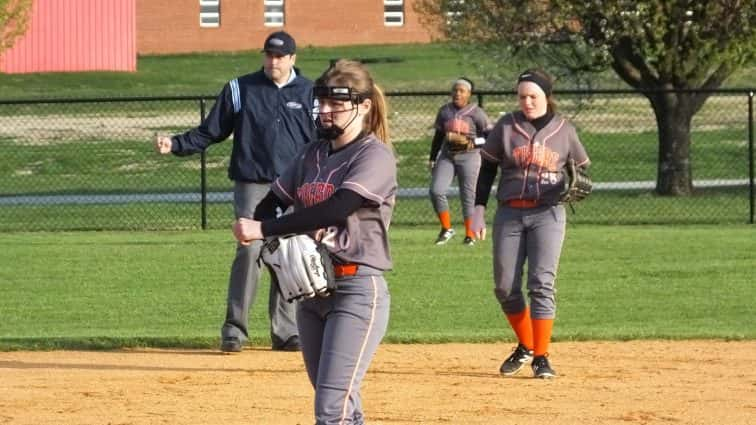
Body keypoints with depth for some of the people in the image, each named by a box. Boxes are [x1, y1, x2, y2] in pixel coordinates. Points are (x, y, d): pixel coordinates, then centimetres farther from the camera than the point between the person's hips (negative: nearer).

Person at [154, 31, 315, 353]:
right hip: (252, 184, -2)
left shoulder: (309, 93, 7)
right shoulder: (240, 90, 4)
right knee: (250, 250, -15)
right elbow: (210, 132, 6)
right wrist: (176, 145, -9)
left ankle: (285, 332, 11)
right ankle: (234, 327, -11)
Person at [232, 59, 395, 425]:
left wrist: (264, 229, -26)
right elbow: (273, 200, 16)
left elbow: (337, 208, -23)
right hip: (311, 287, 8)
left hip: (356, 289, -8)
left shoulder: (375, 155, -10)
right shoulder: (313, 155, 14)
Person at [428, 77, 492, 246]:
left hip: (468, 156, -4)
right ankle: (446, 229, 5)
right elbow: (438, 136, 19)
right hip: (447, 156, 4)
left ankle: (470, 235, 11)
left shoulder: (475, 113, -6)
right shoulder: (445, 111, 10)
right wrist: (432, 158, 18)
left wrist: (473, 142, -19)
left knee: (468, 196, 0)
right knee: (436, 191, -11)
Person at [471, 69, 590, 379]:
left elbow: (583, 170, 13)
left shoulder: (564, 131, 4)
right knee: (505, 288, 2)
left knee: (542, 284, -12)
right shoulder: (506, 127, 4)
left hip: (547, 214, -2)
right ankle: (525, 347, 23)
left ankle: (541, 357, -9)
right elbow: (486, 169, 6)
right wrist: (478, 210, -2)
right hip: (509, 214, 2)